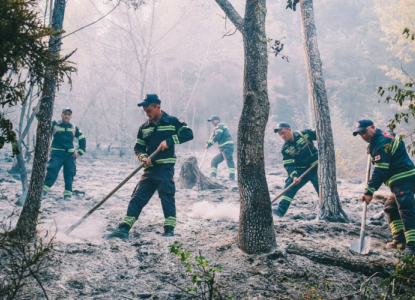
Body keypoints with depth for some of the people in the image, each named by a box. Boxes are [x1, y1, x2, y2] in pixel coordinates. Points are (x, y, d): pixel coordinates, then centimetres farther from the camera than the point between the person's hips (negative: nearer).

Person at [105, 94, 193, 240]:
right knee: (137, 198, 1)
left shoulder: (172, 122, 0)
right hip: (149, 169, 5)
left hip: (165, 168, -4)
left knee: (167, 196, -9)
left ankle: (169, 229, -2)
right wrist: (143, 157, -8)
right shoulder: (144, 128, 13)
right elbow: (138, 147, 15)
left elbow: (188, 133, -5)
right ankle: (124, 229, 0)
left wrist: (169, 141, -15)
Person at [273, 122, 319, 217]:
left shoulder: (305, 134, -11)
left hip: (315, 167, -3)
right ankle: (281, 210, -1)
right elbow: (288, 165, -6)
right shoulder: (285, 148, -3)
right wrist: (294, 176, -22)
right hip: (301, 170, 4)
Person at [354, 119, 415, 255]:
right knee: (390, 208, 19)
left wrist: (369, 191, -23)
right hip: (400, 182, 11)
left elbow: (380, 171, -22)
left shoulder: (382, 143, -16)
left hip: (403, 181, -11)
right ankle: (400, 240, 21)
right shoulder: (384, 135, 16)